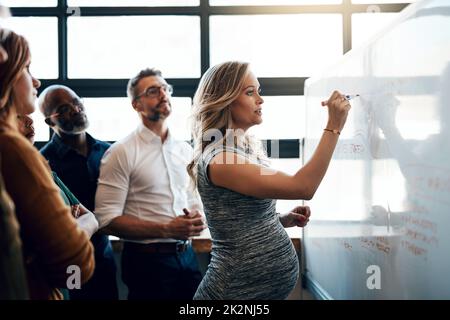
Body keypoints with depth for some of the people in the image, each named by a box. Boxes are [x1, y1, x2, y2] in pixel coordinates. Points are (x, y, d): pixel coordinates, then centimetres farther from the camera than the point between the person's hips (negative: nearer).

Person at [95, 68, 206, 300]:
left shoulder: (185, 150, 10)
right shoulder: (121, 153, -9)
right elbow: (107, 219, -14)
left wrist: (197, 219, -4)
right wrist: (165, 230, -20)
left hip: (187, 256, 6)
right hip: (147, 262, -6)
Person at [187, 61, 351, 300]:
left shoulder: (247, 149, 8)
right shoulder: (219, 160, -20)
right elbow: (303, 187, -26)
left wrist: (283, 219, 2)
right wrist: (333, 127, -22)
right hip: (243, 289, -9)